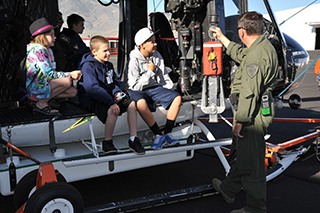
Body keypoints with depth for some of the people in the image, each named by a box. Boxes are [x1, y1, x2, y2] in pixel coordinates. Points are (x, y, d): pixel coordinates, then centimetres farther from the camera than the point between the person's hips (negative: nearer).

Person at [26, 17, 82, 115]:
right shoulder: (37, 50, -15)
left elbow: (52, 73, 9)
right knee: (67, 81, -25)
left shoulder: (48, 50, 16)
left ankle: (42, 98, 3)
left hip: (45, 83, 10)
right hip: (33, 88, -10)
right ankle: (41, 103, -13)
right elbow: (49, 74, -20)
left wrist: (72, 74, -4)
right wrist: (70, 75, -14)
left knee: (73, 92, 1)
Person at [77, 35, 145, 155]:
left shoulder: (108, 65, 12)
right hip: (91, 100, -8)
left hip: (108, 96, 8)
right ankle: (107, 143, -15)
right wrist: (112, 103, -32)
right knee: (113, 110, -34)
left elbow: (115, 81, 25)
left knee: (131, 104, -7)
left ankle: (133, 140, -3)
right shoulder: (88, 66, -15)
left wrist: (117, 92, 0)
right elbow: (92, 88, -27)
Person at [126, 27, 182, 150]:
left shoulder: (157, 56, 6)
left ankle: (167, 133, -11)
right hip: (138, 90, -5)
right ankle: (159, 135, -24)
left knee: (177, 98, -17)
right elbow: (135, 86, -16)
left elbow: (164, 78, 14)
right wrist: (150, 72, -13)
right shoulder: (134, 59, -11)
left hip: (155, 88, 6)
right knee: (141, 103, -40)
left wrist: (170, 93, 0)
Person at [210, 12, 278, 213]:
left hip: (253, 115, -11)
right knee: (240, 154, 24)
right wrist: (221, 37, 40)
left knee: (250, 162, 0)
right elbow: (240, 54, 31)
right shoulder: (264, 46, 12)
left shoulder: (256, 54, -22)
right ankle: (229, 189, 42)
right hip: (259, 111, 11)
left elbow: (249, 92, -26)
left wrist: (240, 121, -21)